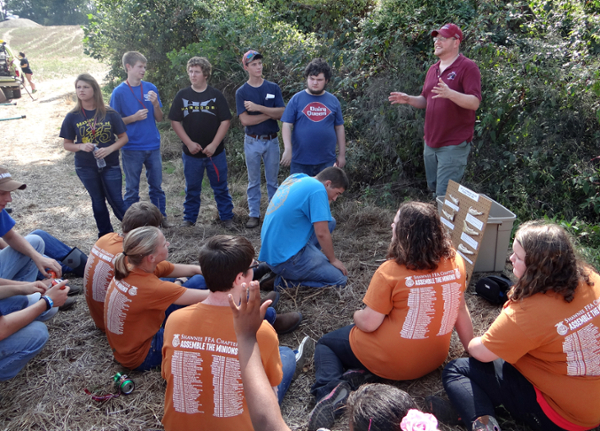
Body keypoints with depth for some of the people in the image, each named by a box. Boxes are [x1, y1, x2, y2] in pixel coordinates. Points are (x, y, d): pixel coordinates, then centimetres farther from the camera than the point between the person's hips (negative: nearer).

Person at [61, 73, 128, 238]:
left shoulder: (110, 114, -6)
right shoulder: (72, 117, -2)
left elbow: (123, 137, -2)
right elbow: (67, 144, 3)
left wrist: (109, 149, -19)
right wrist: (81, 146, -18)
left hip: (110, 165, -2)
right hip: (86, 168, 2)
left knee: (116, 201, 0)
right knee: (98, 201, 14)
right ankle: (105, 235, 27)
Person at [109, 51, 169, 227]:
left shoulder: (151, 88, 5)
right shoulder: (119, 92, -5)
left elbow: (159, 118, 6)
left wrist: (155, 104, -13)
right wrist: (134, 117, -16)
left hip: (153, 146, 3)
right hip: (132, 148, -3)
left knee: (156, 186, 12)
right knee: (132, 189, 7)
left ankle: (161, 217, 26)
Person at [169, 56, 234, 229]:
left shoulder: (216, 95, -1)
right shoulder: (182, 95, 3)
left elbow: (225, 121, -4)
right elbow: (175, 121, 3)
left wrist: (214, 145, -12)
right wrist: (189, 143, -9)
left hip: (215, 151, -1)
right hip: (191, 152, 1)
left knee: (220, 187, 7)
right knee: (192, 188, 12)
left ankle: (227, 217, 18)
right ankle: (189, 218, 24)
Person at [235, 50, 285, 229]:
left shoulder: (273, 88, 2)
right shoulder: (242, 92, -2)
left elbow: (282, 113, -11)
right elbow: (245, 120, -12)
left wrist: (258, 107, -20)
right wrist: (270, 113, -12)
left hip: (272, 140, 1)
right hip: (252, 141, -1)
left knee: (272, 180, 10)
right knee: (254, 181, 8)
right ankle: (254, 215, 17)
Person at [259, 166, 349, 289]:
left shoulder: (296, 177, 7)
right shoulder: (317, 189, -18)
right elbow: (322, 233, -18)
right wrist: (333, 260, -2)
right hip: (285, 259, -9)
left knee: (330, 222, 17)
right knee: (340, 280, -4)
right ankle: (283, 281, -4)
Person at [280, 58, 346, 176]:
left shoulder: (333, 101, 6)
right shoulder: (297, 99, 0)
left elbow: (339, 128, 10)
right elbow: (287, 125, -3)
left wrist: (342, 154, 9)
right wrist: (288, 149, -16)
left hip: (327, 161, 2)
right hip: (300, 161, -1)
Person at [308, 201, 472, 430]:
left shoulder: (391, 270, -25)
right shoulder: (455, 261, -8)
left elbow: (368, 323, -21)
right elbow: (460, 309, 2)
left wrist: (356, 315, 1)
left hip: (390, 362, -6)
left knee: (325, 343, 18)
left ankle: (331, 388, -10)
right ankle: (358, 372, -1)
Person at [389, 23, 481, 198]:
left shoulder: (468, 67, -9)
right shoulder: (433, 69, 14)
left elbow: (474, 103, -18)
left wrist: (450, 93, -35)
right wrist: (408, 99, 1)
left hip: (453, 144, -7)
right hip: (431, 142, 8)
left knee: (445, 196, -7)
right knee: (434, 189, 18)